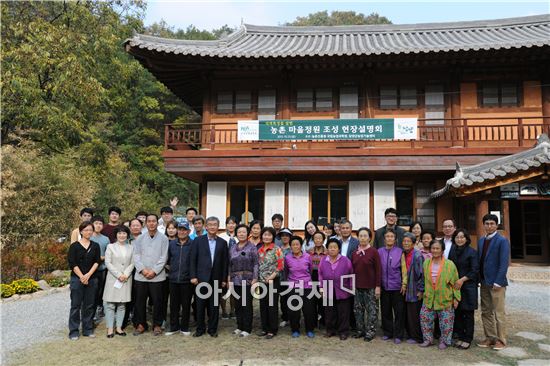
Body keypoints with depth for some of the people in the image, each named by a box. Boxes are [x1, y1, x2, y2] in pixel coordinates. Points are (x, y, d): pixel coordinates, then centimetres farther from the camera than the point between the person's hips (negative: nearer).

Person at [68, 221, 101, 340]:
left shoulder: (95, 246, 7)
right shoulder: (74, 246, -2)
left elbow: (97, 262, 0)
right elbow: (72, 263, -6)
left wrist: (88, 275, -12)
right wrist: (82, 277, -10)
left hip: (92, 279, 3)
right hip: (77, 279, -3)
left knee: (89, 305, 8)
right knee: (76, 305, 2)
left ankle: (88, 329, 18)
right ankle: (74, 331, 12)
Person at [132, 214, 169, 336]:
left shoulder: (163, 238, 1)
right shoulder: (139, 238, 7)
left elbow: (164, 257, -4)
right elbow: (136, 256, 2)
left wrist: (154, 271, -11)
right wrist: (142, 270, -11)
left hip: (157, 276, -2)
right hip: (141, 275, 2)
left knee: (157, 301, 4)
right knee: (140, 301, 8)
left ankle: (157, 325, 17)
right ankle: (141, 324, 22)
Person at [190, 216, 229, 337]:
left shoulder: (223, 243, 6)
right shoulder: (198, 240, 2)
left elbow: (225, 262, 5)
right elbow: (193, 260, 0)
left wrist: (224, 279, 2)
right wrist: (193, 276, -6)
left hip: (216, 279, 1)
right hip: (201, 278, -1)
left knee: (214, 306, 7)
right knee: (200, 305, 6)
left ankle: (212, 329, 20)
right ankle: (200, 329, 19)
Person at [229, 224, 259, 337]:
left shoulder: (252, 247, -2)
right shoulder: (232, 248, 13)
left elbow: (256, 264, -6)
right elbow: (230, 265, 14)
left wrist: (255, 279, -12)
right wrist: (229, 279, 10)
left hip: (247, 280, -5)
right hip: (235, 281, 5)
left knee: (247, 305, -1)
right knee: (238, 305, 10)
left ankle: (247, 329, 9)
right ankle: (239, 327, 23)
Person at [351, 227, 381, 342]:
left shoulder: (374, 252, -6)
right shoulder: (355, 253, 7)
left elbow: (378, 270, -8)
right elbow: (352, 270, 11)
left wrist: (378, 286, -11)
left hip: (370, 287, -5)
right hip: (357, 286, 5)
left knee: (372, 310, 2)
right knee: (358, 309, 12)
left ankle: (370, 331, 14)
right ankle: (360, 330, 25)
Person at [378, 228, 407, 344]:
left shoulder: (399, 252, -1)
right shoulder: (380, 252, 3)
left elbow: (404, 269, 1)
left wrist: (404, 284, -5)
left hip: (396, 286, -2)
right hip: (384, 286, 2)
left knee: (399, 311, 2)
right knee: (385, 311, 9)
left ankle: (398, 335, 12)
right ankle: (387, 332, 23)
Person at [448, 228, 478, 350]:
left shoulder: (472, 252, -6)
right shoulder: (452, 251, 8)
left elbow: (474, 270, -9)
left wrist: (462, 280, -17)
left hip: (468, 286, -5)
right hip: (455, 286, 5)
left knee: (468, 314, 1)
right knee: (457, 313, 8)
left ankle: (467, 339, 11)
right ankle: (460, 337, 20)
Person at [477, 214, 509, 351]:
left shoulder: (502, 241, -9)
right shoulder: (481, 240, 11)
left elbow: (504, 263, -14)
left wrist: (498, 282, -17)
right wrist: (479, 279, 7)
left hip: (496, 283, -7)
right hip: (484, 282, 7)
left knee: (499, 312, 1)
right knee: (486, 312, 12)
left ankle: (501, 340, 12)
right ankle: (490, 337, 22)